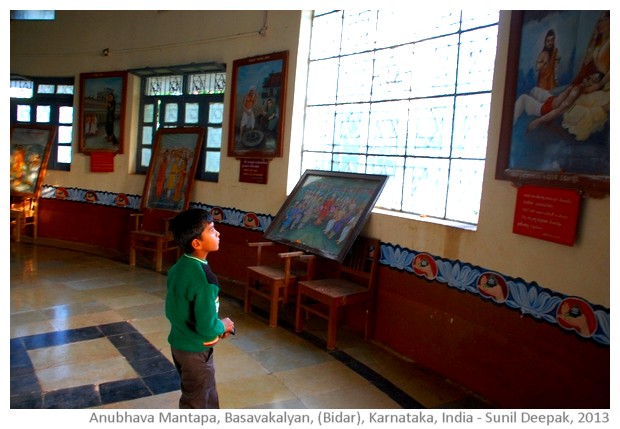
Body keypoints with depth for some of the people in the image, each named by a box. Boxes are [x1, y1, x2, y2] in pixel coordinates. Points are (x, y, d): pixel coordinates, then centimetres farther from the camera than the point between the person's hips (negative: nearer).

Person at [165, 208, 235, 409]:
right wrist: (223, 326, -8)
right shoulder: (202, 278, -30)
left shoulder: (180, 266, -2)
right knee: (195, 402, 13)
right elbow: (207, 328, -29)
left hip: (179, 342, 8)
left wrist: (216, 326, 5)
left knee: (208, 396, 26)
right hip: (194, 350, -8)